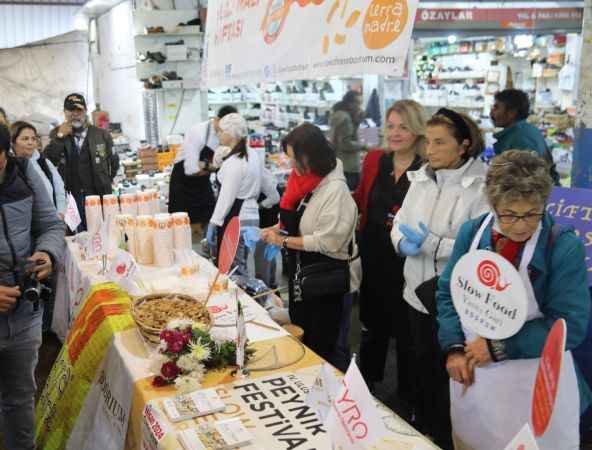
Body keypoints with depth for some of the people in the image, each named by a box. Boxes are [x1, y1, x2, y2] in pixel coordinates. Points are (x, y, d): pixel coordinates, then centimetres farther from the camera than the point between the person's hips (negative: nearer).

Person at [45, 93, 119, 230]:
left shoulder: (102, 134, 4)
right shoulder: (56, 134, 6)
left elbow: (114, 163, 11)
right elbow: (48, 161, -8)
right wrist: (60, 137, -12)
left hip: (99, 198, 0)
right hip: (70, 199, 0)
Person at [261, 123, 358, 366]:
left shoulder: (336, 189, -20)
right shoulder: (303, 181, 4)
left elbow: (327, 241, -24)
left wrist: (284, 241, -18)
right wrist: (277, 229, -1)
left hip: (325, 280, -8)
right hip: (300, 274, 8)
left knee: (319, 348, 8)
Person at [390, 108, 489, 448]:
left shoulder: (482, 187, -16)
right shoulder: (420, 179, 4)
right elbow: (400, 223, 6)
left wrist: (432, 244, -25)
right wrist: (404, 242, -15)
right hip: (419, 292, 6)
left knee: (449, 374, 9)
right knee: (423, 368, 21)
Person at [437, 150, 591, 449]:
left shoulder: (565, 247, -16)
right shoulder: (471, 233, -3)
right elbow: (447, 293, 2)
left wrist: (498, 348, -20)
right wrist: (454, 348, -12)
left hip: (536, 385, -4)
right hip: (471, 372, 4)